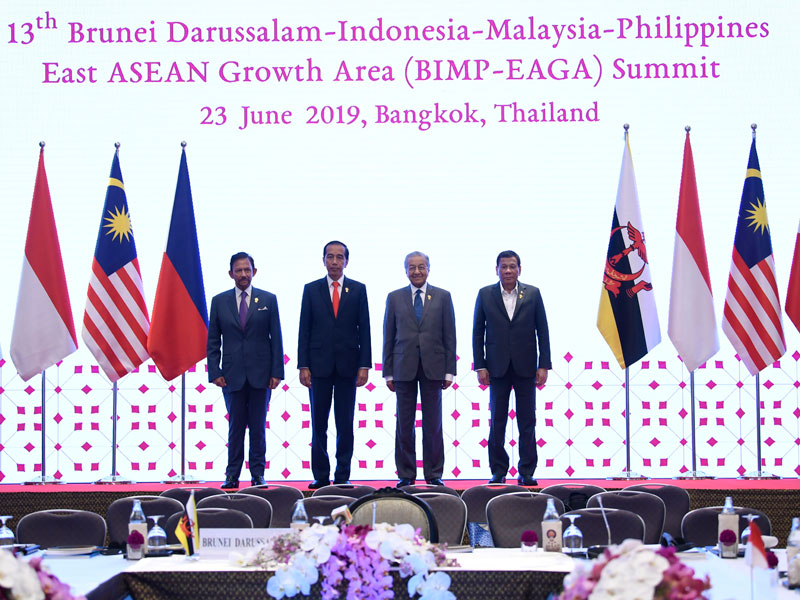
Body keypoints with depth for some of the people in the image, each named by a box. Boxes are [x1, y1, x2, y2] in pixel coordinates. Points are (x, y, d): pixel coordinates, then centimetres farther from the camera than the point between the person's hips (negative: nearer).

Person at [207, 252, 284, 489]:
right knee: (235, 427, 3)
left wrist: (277, 372, -3)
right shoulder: (219, 301, 7)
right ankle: (232, 475, 9)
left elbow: (276, 338, 4)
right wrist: (215, 372, -3)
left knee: (258, 427, 3)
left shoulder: (268, 300, 5)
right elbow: (213, 341, 7)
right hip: (232, 375, 0)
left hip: (260, 374, 0)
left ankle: (258, 474, 9)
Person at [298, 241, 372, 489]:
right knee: (318, 424, 3)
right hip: (319, 365, 0)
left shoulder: (358, 289, 6)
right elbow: (304, 330, 4)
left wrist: (364, 365, -4)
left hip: (347, 366, 0)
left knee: (345, 424, 3)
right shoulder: (311, 289, 6)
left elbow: (364, 329, 4)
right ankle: (320, 476, 8)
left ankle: (343, 476, 8)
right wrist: (303, 365, -4)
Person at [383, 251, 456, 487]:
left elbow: (449, 336, 5)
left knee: (433, 425, 2)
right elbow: (389, 337, 7)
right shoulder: (394, 298, 8)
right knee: (404, 425, 3)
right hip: (404, 368, 0)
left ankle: (434, 474, 9)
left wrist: (450, 370, -1)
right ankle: (406, 475, 9)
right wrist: (388, 372, 2)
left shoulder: (443, 297, 6)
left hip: (433, 368, 0)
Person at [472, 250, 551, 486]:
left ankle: (526, 473, 6)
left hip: (525, 367, 0)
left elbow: (542, 331, 4)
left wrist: (544, 365, -2)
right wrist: (480, 366, -2)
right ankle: (498, 471, 10)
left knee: (527, 422, 2)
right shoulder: (485, 294, 3)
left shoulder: (532, 294, 3)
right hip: (498, 367, 0)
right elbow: (478, 332, 4)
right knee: (497, 422, 3)